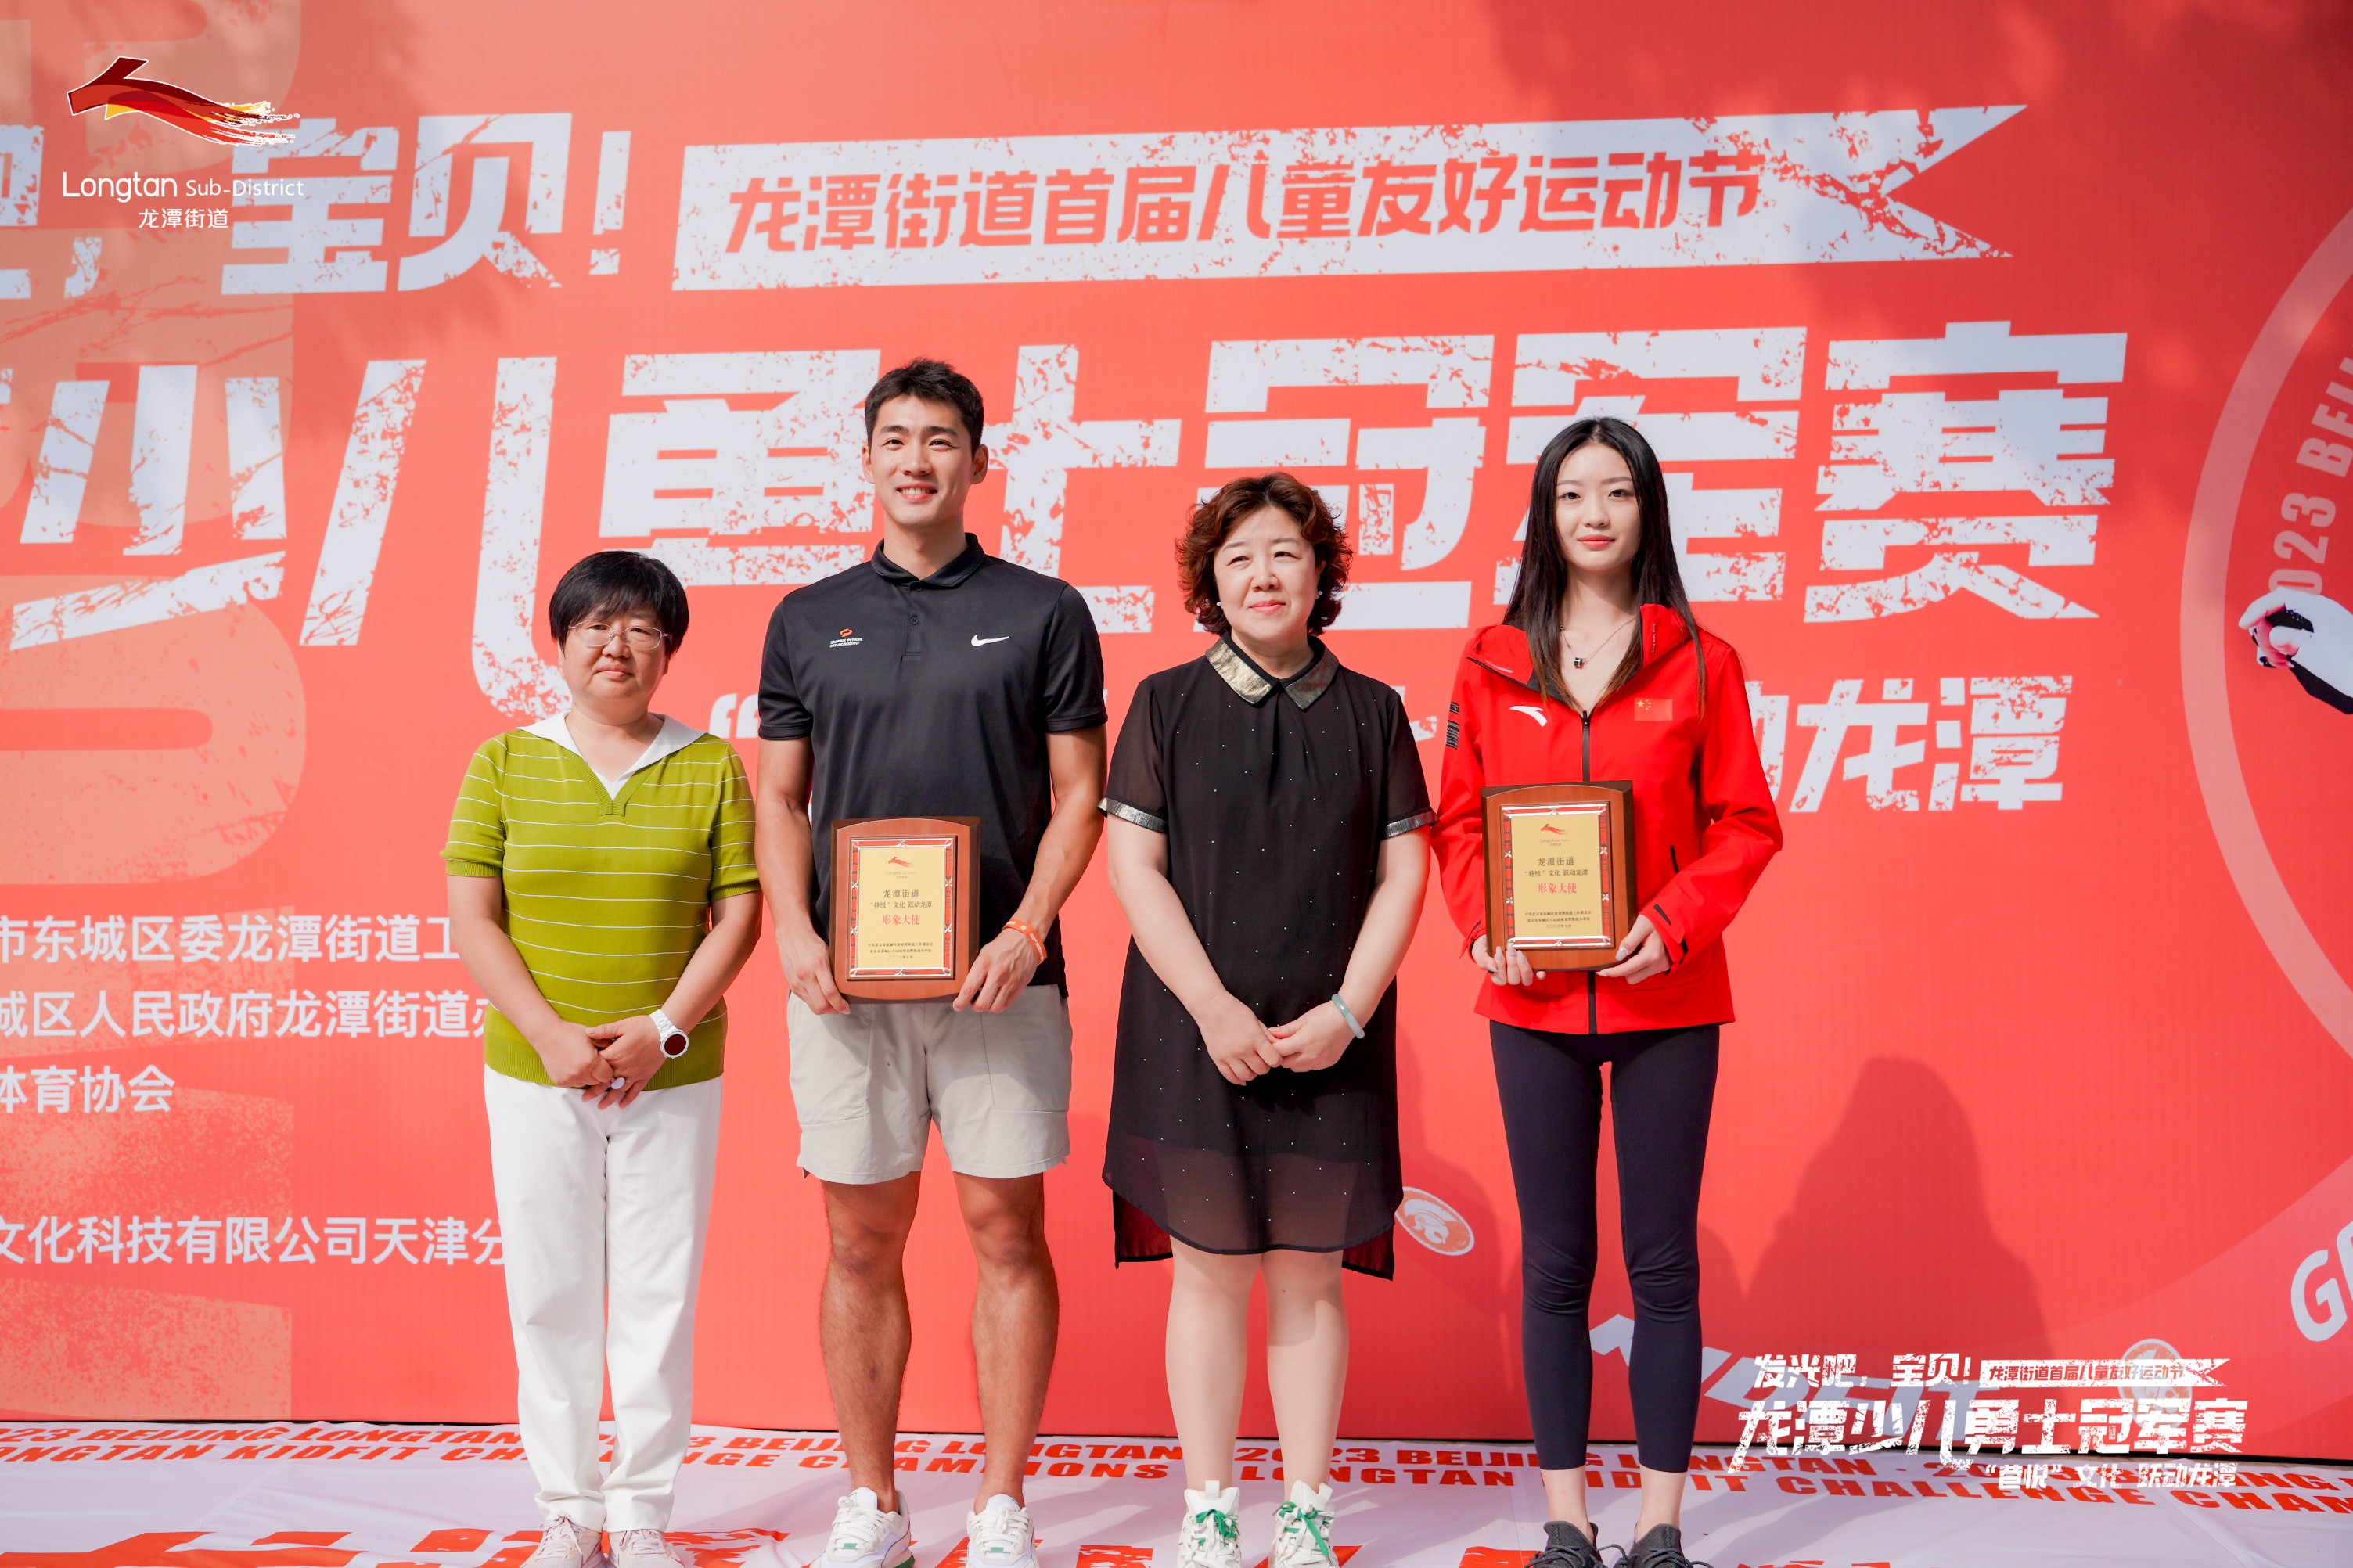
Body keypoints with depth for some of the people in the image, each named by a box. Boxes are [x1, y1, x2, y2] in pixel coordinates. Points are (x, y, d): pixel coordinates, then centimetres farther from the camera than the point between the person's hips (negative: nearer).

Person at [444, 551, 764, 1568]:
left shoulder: (711, 768, 3)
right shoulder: (504, 764, 3)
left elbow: (738, 916, 0)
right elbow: (472, 920, 0)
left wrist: (662, 1030, -12)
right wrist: (550, 1034, -12)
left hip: (674, 1077, 0)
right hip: (534, 1074, 0)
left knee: (660, 1293, 4)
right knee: (550, 1292, 6)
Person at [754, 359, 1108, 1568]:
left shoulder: (1043, 612, 5)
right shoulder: (807, 621, 12)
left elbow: (1076, 797, 2)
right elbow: (780, 799, 12)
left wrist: (1026, 932, -11)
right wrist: (793, 931, -4)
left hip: (997, 973, -2)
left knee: (1005, 1229, 2)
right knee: (862, 1241, 6)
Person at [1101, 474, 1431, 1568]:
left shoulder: (1370, 710, 8)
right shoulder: (1167, 704, 4)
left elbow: (1404, 872, 5)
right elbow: (1134, 868, -1)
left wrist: (1346, 1010, -7)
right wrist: (1214, 1008, -10)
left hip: (1331, 1041, 1)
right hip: (1196, 1033, -1)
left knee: (1307, 1278, 5)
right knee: (1208, 1273, 3)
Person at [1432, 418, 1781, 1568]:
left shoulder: (1698, 662, 2)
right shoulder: (1493, 664, 6)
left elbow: (1745, 824, 0)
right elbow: (1458, 819, 8)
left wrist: (1674, 922, -14)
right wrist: (1482, 924, -9)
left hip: (1664, 998, -1)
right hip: (1534, 1000, 1)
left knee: (1663, 1262, 4)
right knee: (1555, 1264, 8)